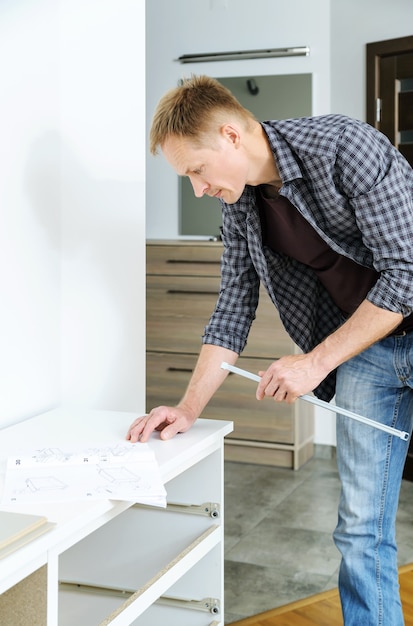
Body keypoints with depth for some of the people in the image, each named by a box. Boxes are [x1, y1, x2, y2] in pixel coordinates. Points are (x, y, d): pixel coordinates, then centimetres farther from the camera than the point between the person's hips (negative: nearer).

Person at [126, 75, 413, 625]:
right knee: (360, 530, 2)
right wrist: (189, 408, 0)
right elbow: (233, 310, 8)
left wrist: (315, 362, -19)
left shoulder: (346, 147, -21)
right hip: (364, 348, 5)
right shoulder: (240, 205, 0)